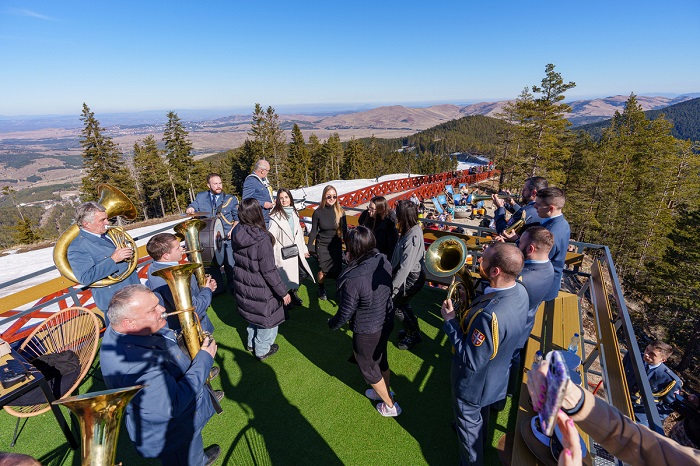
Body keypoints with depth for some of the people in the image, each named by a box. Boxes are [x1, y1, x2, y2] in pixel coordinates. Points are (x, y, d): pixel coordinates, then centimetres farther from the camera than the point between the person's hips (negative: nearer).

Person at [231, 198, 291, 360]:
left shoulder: (236, 233, -9)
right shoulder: (261, 239, -30)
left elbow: (239, 258, 5)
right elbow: (269, 271, -25)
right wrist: (283, 292, -15)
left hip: (243, 284, 7)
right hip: (260, 289, -7)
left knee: (254, 313, 30)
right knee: (267, 317, 17)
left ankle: (251, 343, 50)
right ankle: (262, 350, 37)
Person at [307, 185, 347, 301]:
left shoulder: (340, 212, -7)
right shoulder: (318, 212, -9)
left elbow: (345, 231, 0)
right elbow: (314, 231, 0)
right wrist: (309, 247, 0)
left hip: (336, 245, 1)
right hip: (322, 245, -1)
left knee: (338, 268, -3)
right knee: (323, 269, 4)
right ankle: (321, 289, 32)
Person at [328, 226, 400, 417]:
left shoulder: (352, 279, -35)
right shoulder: (384, 262, -15)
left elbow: (345, 312, -21)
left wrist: (332, 323, 0)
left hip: (367, 332, -6)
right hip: (386, 322, 7)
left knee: (368, 368, 22)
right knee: (380, 359, 31)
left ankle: (390, 406, 42)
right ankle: (385, 392, 56)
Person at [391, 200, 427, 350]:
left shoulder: (412, 237, -30)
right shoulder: (415, 228, -1)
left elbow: (405, 266, -30)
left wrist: (393, 287, -26)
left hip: (412, 278, -9)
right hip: (413, 274, 9)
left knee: (395, 304, 5)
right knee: (402, 302, 23)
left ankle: (413, 335, 23)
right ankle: (413, 329, 43)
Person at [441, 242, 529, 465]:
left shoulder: (490, 316, -45)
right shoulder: (520, 291, -17)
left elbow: (470, 361, -33)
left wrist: (450, 321, -27)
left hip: (474, 383, -8)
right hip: (496, 375, 8)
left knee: (469, 424, 23)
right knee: (481, 414, 37)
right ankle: (480, 438, 66)